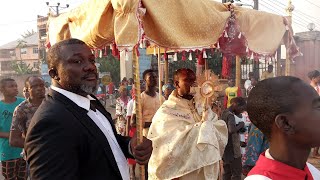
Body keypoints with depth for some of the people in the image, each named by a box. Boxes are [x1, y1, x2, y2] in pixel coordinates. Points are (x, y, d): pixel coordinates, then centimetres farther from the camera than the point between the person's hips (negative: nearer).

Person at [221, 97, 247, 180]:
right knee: (237, 172, 0)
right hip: (232, 149, -9)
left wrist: (239, 128, 4)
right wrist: (240, 125, -19)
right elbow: (231, 129, -36)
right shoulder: (231, 115, -20)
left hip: (225, 148, 9)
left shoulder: (224, 113, 8)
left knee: (227, 171, 16)